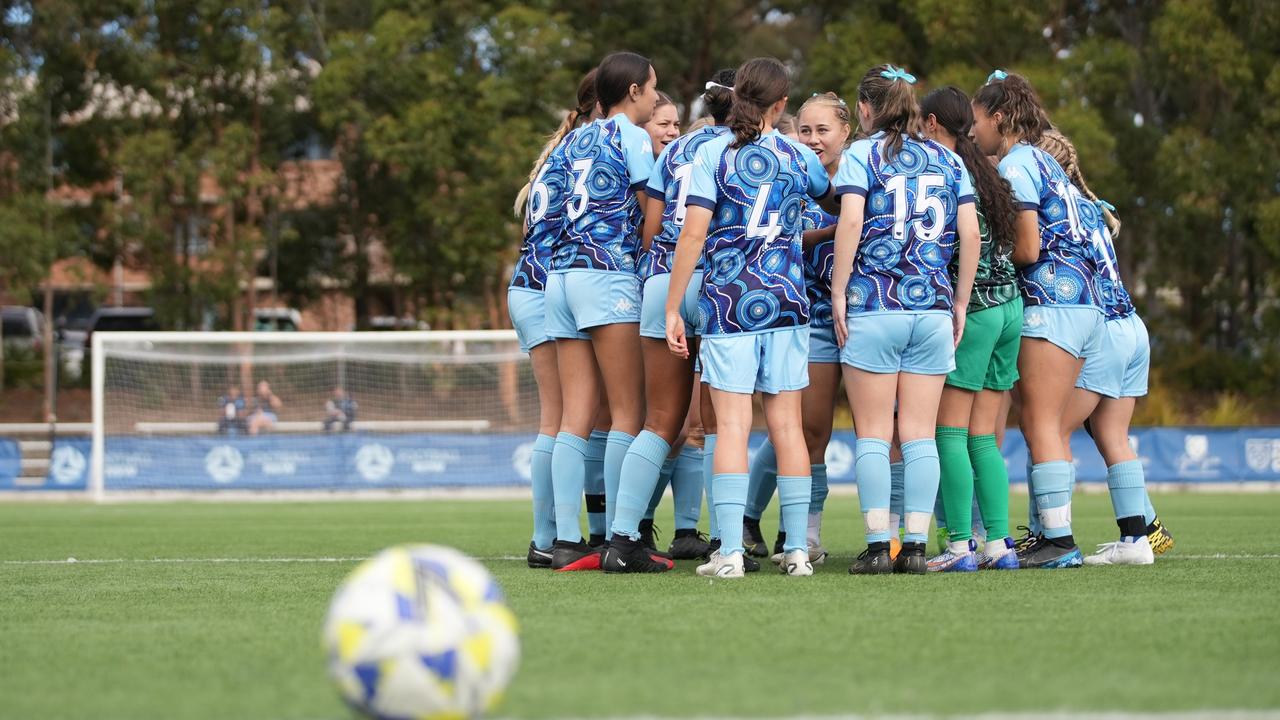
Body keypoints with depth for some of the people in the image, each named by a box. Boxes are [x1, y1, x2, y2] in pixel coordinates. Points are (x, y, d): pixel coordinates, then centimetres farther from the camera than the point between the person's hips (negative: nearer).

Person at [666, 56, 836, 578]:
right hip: (787, 301, 3)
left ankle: (729, 551, -12)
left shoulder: (712, 153, -2)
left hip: (728, 302, -2)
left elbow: (694, 233, -9)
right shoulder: (797, 156, 7)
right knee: (787, 425, 6)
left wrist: (672, 309, -6)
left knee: (731, 425, -5)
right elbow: (835, 202, 25)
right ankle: (797, 549, 6)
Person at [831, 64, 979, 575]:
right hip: (934, 307, 3)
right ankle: (915, 546, 1)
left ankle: (877, 545, -4)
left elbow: (851, 223, -12)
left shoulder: (861, 155, 1)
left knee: (873, 433, 1)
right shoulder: (947, 160, 12)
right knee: (920, 434, 5)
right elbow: (970, 233, 6)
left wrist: (838, 292, -8)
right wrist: (960, 304, 12)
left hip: (872, 308, -3)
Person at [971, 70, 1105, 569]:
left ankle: (1059, 541, -12)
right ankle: (1054, 538, 9)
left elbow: (1027, 249, -14)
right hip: (1084, 304, 9)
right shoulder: (1042, 160, 19)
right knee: (1044, 426, 10)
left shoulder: (1015, 165, -9)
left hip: (1052, 302, -9)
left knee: (1039, 423, -8)